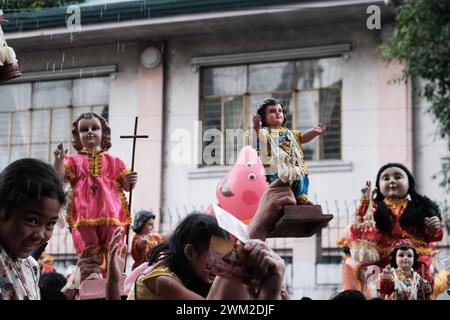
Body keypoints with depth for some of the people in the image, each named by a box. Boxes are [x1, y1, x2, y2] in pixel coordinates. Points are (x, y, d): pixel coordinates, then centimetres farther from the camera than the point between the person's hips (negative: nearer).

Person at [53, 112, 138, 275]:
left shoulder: (113, 161, 12)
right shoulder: (74, 161, 12)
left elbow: (125, 186, 13)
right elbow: (59, 178, 0)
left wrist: (130, 182, -9)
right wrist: (59, 160, -15)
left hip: (111, 214, 0)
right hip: (84, 217, 0)